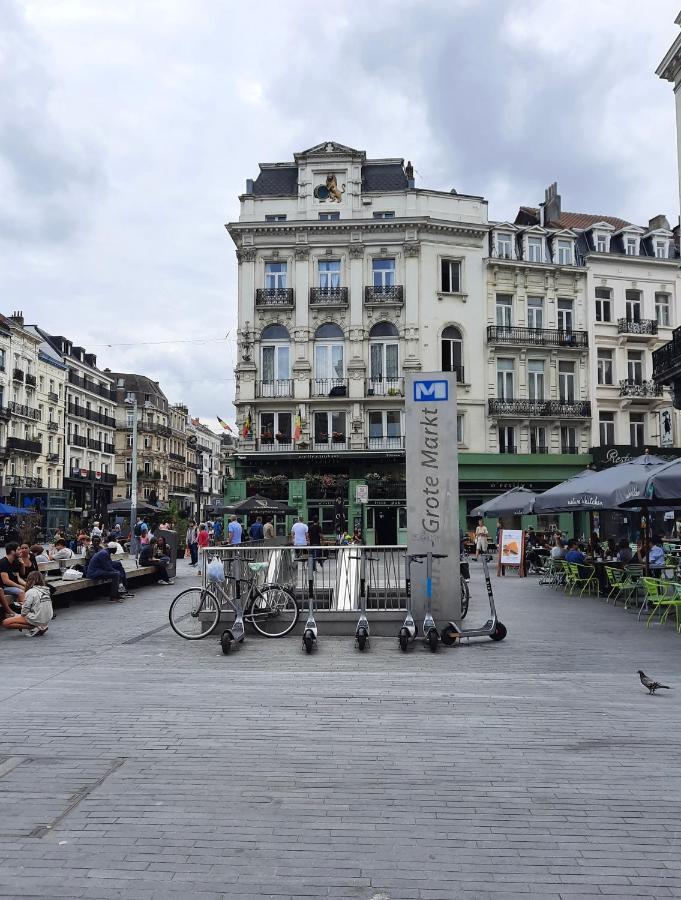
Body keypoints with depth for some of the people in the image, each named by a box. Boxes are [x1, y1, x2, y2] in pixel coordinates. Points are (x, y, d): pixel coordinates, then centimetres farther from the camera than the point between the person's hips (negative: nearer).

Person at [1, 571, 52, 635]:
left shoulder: (31, 592, -12)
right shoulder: (46, 591, 7)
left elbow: (24, 613, -12)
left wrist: (23, 606, 9)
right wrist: (25, 605, 21)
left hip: (37, 619, -8)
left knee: (5, 623, -6)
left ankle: (35, 628, -10)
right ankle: (41, 626, 9)